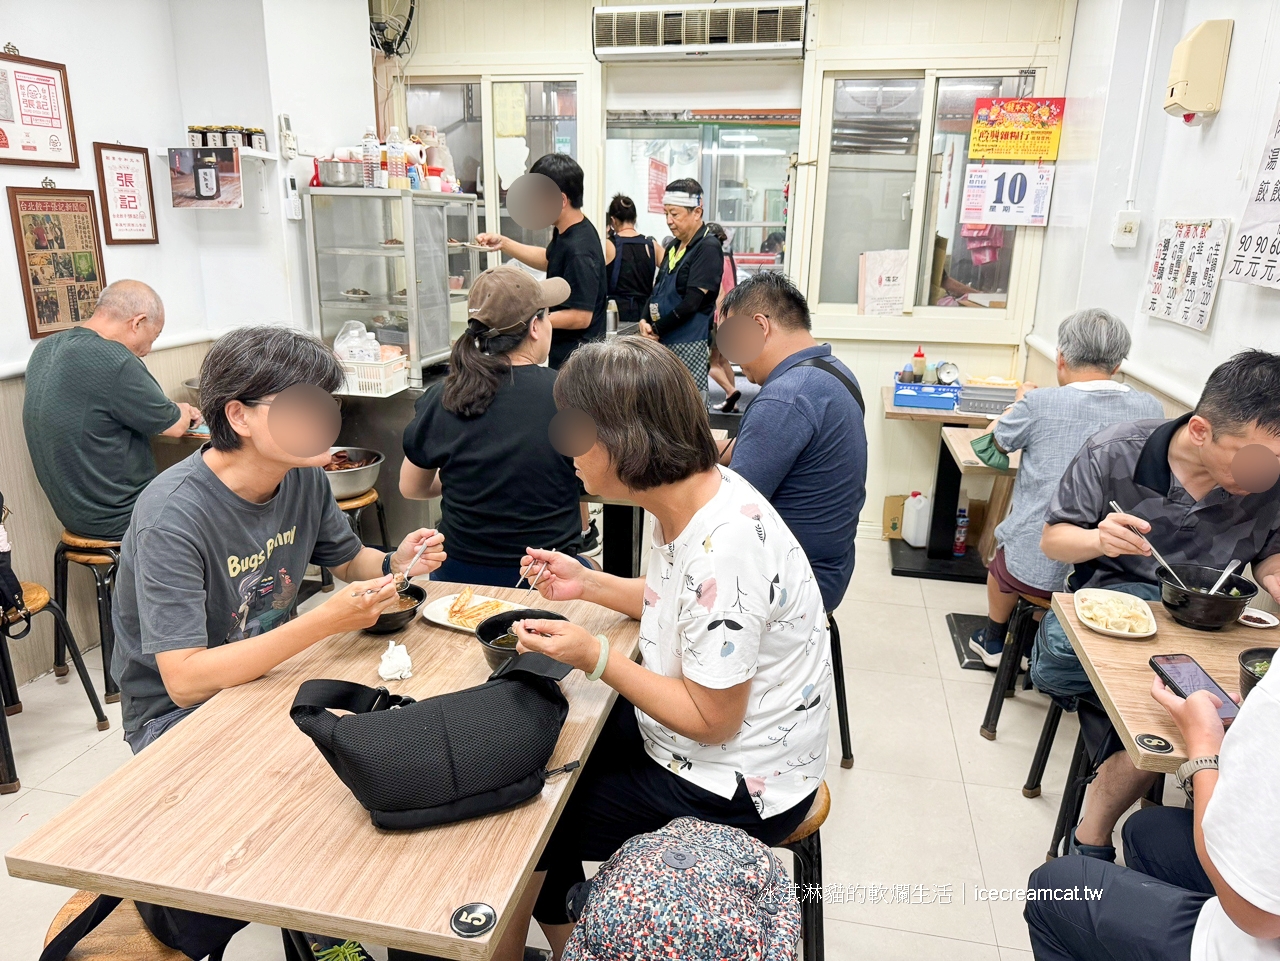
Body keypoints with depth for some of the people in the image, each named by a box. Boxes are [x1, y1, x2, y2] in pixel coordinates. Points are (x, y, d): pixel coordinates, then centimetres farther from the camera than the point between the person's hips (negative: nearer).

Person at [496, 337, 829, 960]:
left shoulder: (723, 547, -34)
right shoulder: (690, 494, -6)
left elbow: (710, 720, -24)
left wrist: (596, 659, -24)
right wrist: (590, 585, 1)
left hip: (736, 788, -9)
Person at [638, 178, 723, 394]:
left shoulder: (708, 248, -9)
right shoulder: (674, 247, 16)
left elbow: (691, 303, -16)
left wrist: (656, 329, -11)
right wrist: (645, 321, -1)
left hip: (688, 345, -8)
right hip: (663, 343, 8)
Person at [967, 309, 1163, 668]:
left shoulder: (1040, 403, -15)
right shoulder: (1150, 409, -6)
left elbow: (997, 441, 6)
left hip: (1035, 569, -3)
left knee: (1002, 559, 31)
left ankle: (993, 642, 51)